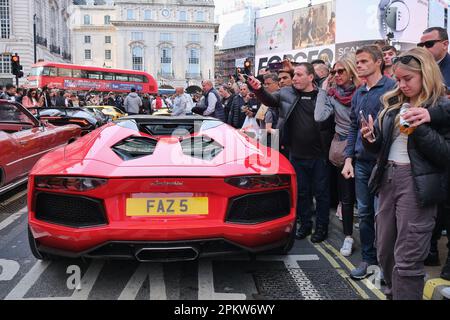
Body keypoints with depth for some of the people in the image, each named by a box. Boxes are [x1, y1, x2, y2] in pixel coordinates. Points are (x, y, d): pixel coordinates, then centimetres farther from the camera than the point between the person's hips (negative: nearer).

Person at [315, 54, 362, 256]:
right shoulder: (332, 94, 2)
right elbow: (319, 117, -13)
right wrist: (323, 89, -7)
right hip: (343, 148, 2)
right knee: (346, 196, 8)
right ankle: (348, 237, 19)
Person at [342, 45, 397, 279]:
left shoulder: (392, 88, -7)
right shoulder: (358, 94, 15)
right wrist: (348, 159, 9)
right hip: (361, 162, 6)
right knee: (364, 213, 11)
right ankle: (367, 258, 24)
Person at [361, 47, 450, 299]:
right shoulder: (393, 104, 13)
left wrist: (419, 129, -22)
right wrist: (372, 138, -5)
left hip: (417, 183, -6)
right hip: (388, 178, 7)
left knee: (408, 258, -3)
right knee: (385, 250, 15)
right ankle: (394, 292, 35)